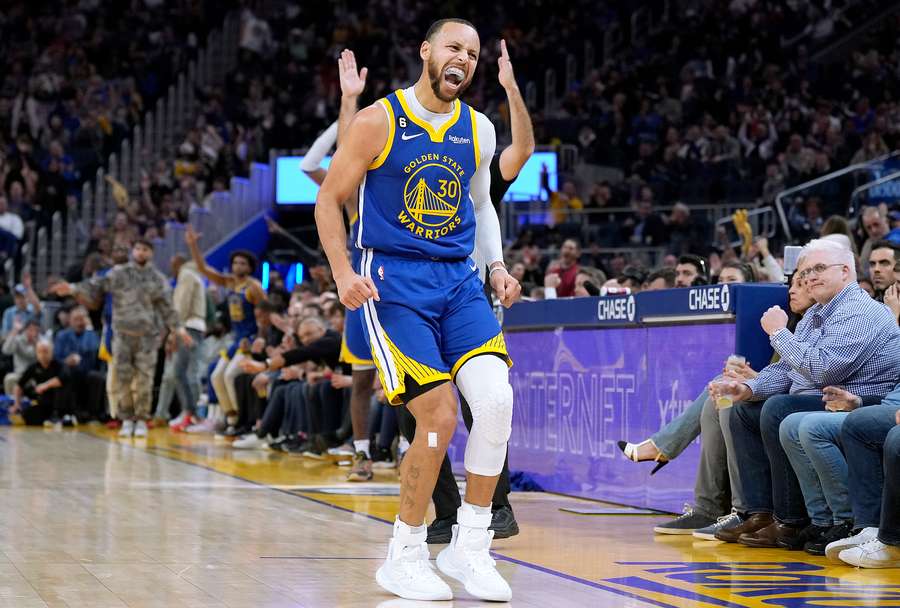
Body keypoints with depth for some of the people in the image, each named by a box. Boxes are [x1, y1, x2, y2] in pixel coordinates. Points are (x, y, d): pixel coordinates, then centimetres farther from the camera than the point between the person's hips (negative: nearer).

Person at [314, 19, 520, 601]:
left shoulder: (478, 129, 10)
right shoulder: (379, 121, -4)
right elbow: (330, 200, 1)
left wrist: (497, 265, 10)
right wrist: (344, 273, -12)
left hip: (459, 280, 5)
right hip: (393, 280, -5)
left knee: (497, 398, -16)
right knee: (440, 417, -13)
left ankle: (469, 546, -1)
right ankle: (405, 556, 5)